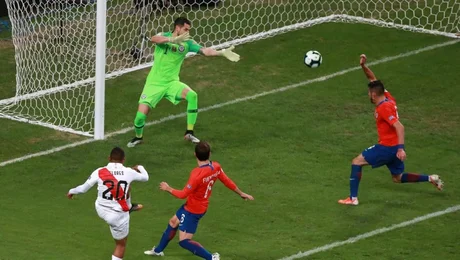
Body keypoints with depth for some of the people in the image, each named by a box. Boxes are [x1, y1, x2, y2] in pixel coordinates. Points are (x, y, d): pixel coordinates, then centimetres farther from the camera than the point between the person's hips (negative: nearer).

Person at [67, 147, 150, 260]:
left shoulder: (99, 172, -14)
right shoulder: (129, 172, -15)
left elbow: (83, 188, -4)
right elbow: (145, 177, 6)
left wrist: (72, 191, 19)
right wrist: (140, 168, 29)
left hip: (101, 210, 4)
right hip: (118, 216, -4)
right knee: (121, 245, 18)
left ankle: (129, 207, 53)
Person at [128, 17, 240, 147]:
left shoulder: (187, 43, -2)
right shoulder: (164, 36, -11)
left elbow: (205, 51, -12)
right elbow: (154, 39, -35)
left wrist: (222, 52, -28)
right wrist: (173, 39, -49)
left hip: (172, 82, 3)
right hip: (155, 83, -3)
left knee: (192, 95, -25)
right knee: (141, 115, -12)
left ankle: (189, 133, -13)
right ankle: (138, 137, 23)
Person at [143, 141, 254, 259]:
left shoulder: (197, 174, -35)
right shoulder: (216, 167, -14)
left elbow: (183, 194, -26)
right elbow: (227, 182, 0)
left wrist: (168, 189, -8)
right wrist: (241, 194, 16)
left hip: (193, 210, -9)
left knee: (184, 241, -1)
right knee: (173, 222, 28)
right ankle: (158, 250, 46)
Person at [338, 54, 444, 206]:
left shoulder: (384, 108, -21)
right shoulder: (387, 97, 5)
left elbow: (399, 127, -28)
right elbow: (373, 80, 16)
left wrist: (401, 148, -34)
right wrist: (363, 66, 2)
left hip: (387, 147, -9)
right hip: (395, 146, 9)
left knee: (357, 162, -2)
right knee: (398, 178, 22)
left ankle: (353, 198, -5)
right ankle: (430, 179, 13)